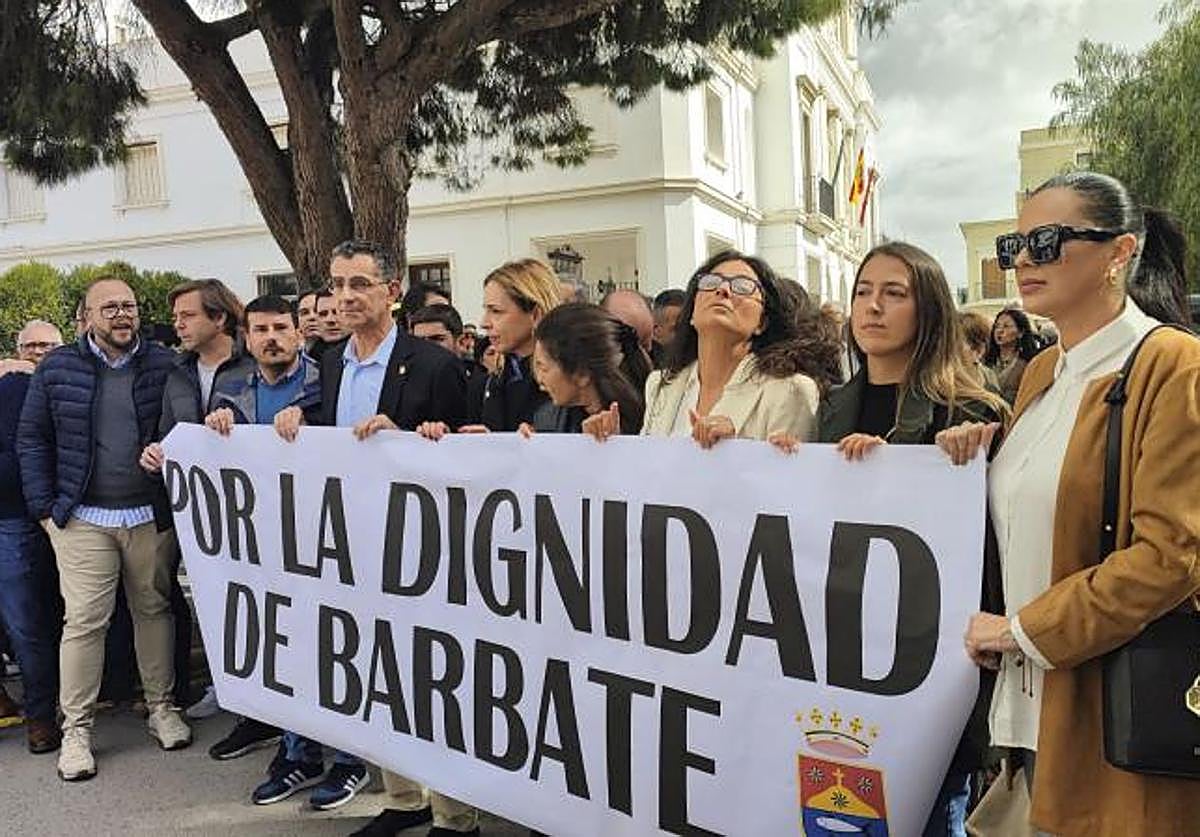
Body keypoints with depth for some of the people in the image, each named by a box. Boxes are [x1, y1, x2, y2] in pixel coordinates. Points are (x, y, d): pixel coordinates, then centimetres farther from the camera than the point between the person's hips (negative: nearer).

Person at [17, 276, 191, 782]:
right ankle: (76, 729, 11)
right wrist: (45, 507, 1)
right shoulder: (58, 369, 2)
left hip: (152, 515, 1)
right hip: (83, 518, -1)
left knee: (155, 610, 10)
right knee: (84, 621, -1)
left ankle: (162, 707, 24)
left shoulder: (165, 366, 2)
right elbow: (32, 439, 6)